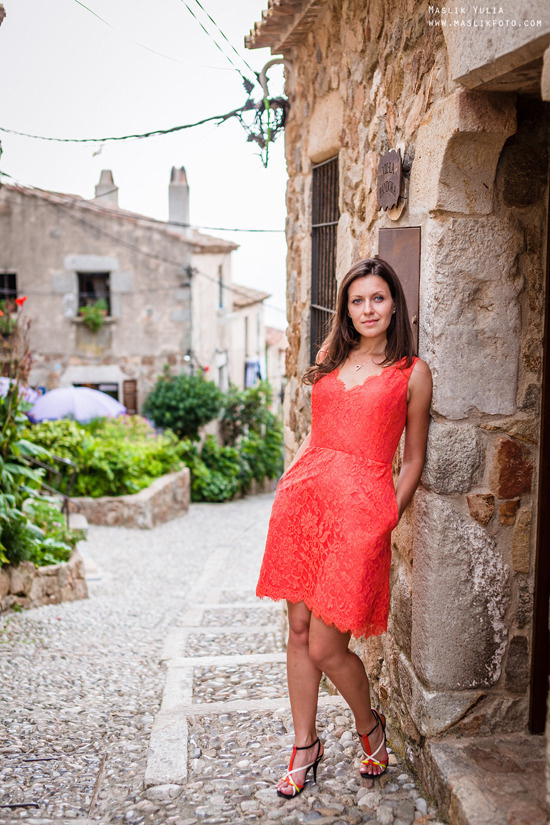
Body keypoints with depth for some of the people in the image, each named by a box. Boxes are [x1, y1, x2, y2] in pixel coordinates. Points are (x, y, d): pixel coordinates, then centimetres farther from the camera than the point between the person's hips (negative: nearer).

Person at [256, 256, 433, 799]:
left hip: (360, 508, -4)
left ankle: (369, 727, 28)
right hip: (303, 495, 5)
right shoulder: (331, 358, 14)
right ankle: (305, 746, 29)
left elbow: (413, 459, 5)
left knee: (326, 647, -2)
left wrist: (386, 519, -3)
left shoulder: (412, 372, 2)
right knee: (298, 632, 10)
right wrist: (292, 489, 11)